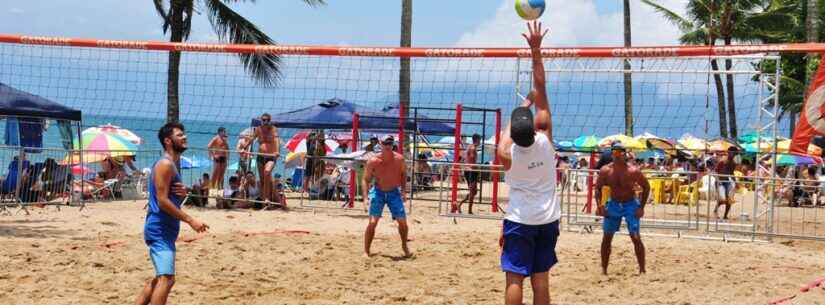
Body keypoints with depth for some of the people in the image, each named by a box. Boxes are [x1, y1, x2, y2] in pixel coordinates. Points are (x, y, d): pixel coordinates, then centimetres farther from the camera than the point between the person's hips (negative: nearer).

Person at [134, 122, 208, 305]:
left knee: (162, 278, 20)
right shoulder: (165, 164, -14)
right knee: (166, 279, -17)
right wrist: (190, 220, -22)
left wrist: (183, 193, -1)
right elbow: (162, 201, -21)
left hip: (165, 230, 11)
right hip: (160, 230, -11)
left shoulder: (172, 165, 17)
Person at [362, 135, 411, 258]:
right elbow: (365, 179, -9)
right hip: (378, 192, -2)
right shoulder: (373, 161, -16)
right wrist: (366, 197, -19)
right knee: (372, 222, -13)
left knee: (402, 221, 0)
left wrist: (403, 190, 2)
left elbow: (403, 173, 8)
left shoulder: (399, 159, -10)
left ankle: (404, 246, 25)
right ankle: (366, 251, -2)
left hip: (394, 192, 2)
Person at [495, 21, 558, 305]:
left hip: (520, 221, -3)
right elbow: (540, 89, -10)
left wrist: (525, 104, 23)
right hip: (548, 219, 3)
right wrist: (536, 49, -8)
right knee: (541, 278, 7)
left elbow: (511, 128, 10)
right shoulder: (545, 140, -12)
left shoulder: (506, 153, -15)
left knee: (515, 278, -3)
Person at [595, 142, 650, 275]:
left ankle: (642, 270, -1)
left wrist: (641, 207, -10)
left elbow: (646, 187, -5)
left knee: (636, 237, -9)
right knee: (606, 237, 4)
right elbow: (598, 187, 3)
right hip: (613, 204, 3)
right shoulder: (605, 171, -11)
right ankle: (604, 269, 15)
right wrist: (599, 205, -12)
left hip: (630, 205, -3)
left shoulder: (633, 171, -18)